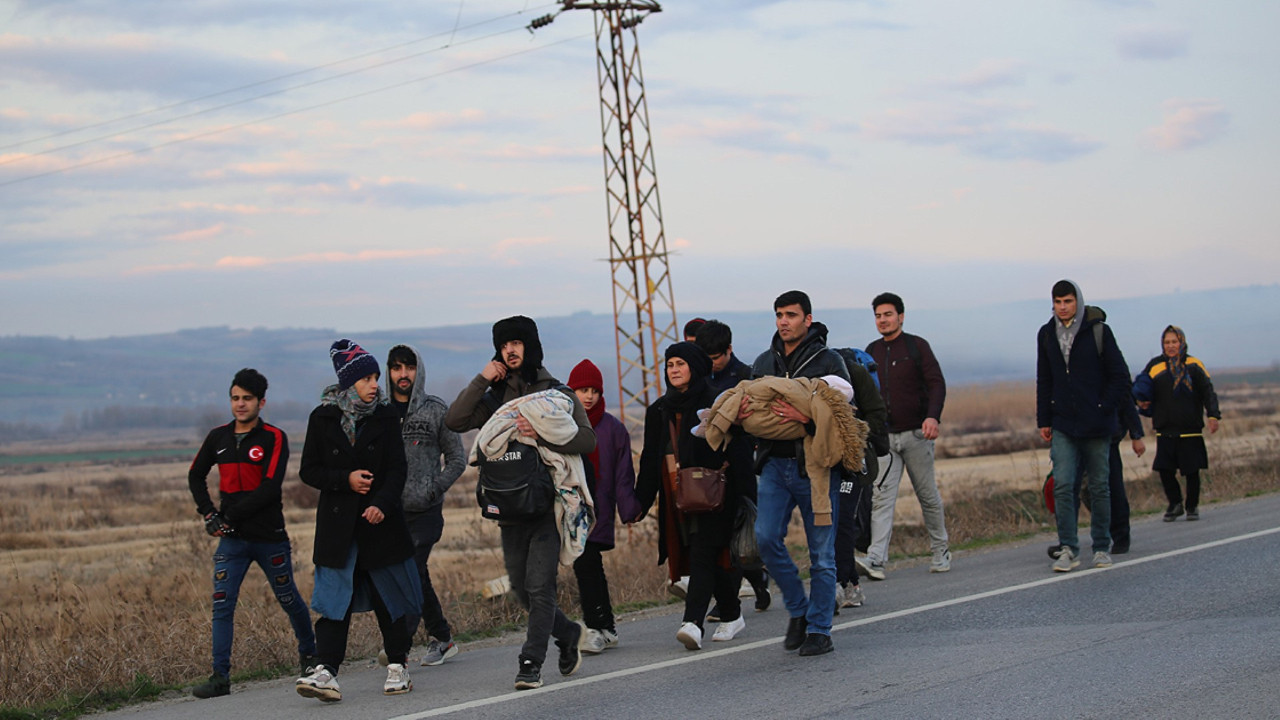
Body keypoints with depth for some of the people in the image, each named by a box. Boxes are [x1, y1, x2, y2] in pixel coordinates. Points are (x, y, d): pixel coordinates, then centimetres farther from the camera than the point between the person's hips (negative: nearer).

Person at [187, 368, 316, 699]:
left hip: (269, 536, -3)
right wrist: (208, 513, 4)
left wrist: (230, 516, -18)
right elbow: (196, 476, 19)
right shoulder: (218, 437, 7)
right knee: (222, 605, -8)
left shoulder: (274, 439, -7)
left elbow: (270, 488, -17)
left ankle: (309, 654, 34)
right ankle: (220, 677, -8)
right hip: (231, 539, 3)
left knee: (289, 600, 12)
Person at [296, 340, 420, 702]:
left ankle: (397, 666, 18)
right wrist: (345, 480, -13)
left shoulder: (385, 417, 2)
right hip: (337, 523, -1)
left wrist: (382, 503, -20)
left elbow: (396, 470, -3)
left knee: (388, 597, 7)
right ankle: (327, 672, -14)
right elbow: (309, 471, 3)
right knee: (334, 597, -8)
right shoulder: (323, 418, 1)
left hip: (381, 522, 1)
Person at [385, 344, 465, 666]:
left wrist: (433, 490, -8)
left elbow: (457, 458, 4)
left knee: (411, 575, -14)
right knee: (417, 579, 9)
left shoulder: (435, 410, 0)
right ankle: (442, 639, 23)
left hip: (425, 511, -3)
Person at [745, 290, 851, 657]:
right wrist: (741, 416, -7)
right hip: (775, 464, 4)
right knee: (766, 537, -10)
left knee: (821, 552, 0)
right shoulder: (763, 362, 13)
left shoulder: (827, 360, -3)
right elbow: (751, 407, 18)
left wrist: (806, 417, -29)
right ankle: (798, 610, 11)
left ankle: (819, 630, 10)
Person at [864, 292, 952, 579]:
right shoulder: (871, 352, 11)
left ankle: (941, 551, 24)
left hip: (916, 434, -3)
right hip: (884, 437, 3)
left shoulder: (917, 346, -2)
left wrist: (933, 416, -25)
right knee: (881, 497, -10)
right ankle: (875, 560, -19)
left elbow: (937, 383, -10)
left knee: (928, 495, 7)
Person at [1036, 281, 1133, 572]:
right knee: (1062, 484, -10)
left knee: (1099, 486, 5)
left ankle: (1101, 548, 16)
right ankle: (1068, 549, -8)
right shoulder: (1046, 335, 8)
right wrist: (1044, 420, 10)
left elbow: (1120, 375, -1)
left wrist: (1104, 409, -8)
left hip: (1095, 425, -2)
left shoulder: (1098, 331, -3)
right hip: (1063, 425, 2)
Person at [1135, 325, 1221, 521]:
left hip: (1190, 430, -2)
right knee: (1165, 469, -3)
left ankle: (1192, 506, 20)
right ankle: (1175, 505, 17)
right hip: (1165, 430, 2)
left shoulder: (1193, 366, 1)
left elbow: (1208, 392, -2)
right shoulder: (1155, 366, 6)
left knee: (1192, 471, 2)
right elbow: (1141, 389, 18)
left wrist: (1213, 415, -15)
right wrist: (1141, 401, -4)